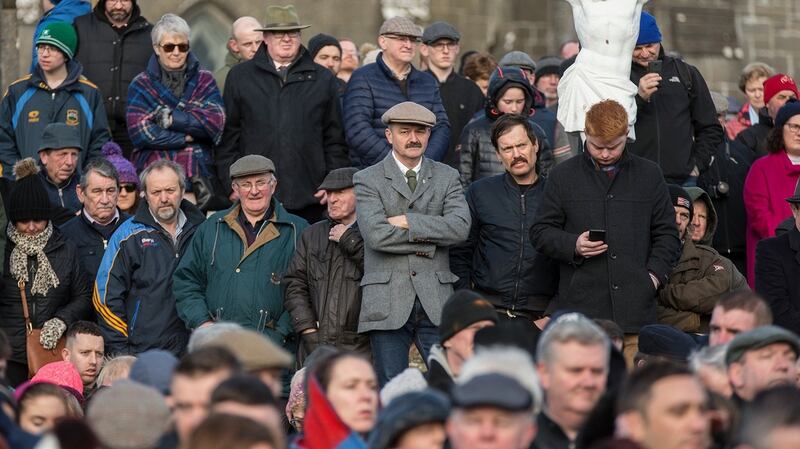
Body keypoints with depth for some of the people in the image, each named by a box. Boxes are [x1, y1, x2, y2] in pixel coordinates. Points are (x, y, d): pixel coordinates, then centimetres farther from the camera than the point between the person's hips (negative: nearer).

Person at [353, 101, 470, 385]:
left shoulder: (447, 178, 12)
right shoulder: (368, 180, 5)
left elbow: (460, 227, -5)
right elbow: (376, 234, -11)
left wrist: (407, 221, -8)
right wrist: (428, 239, -6)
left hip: (436, 302, 2)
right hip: (388, 304, -2)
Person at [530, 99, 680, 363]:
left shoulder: (649, 175, 13)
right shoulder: (564, 176, 9)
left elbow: (666, 235, 15)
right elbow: (541, 232, 11)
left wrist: (654, 275, 0)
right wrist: (573, 245, -8)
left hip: (634, 309, 1)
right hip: (580, 307, -1)